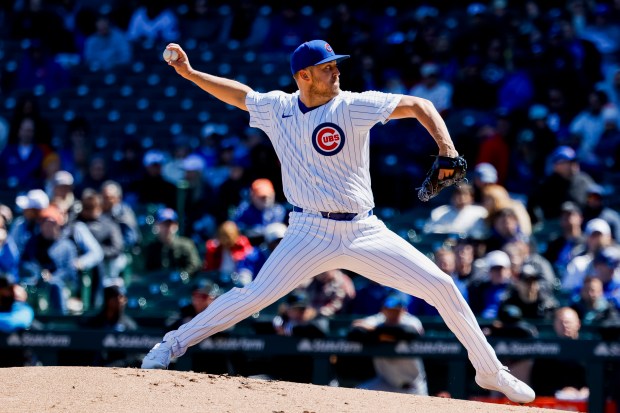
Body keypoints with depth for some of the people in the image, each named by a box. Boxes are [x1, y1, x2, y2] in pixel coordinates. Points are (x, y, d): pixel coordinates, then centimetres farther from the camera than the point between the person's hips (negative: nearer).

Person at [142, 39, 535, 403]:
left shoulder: (352, 106, -6)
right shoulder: (276, 108, 2)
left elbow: (418, 105, -10)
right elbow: (239, 93, 21)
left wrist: (446, 148, -24)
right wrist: (190, 72, 14)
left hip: (365, 233, 0)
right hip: (310, 234, 0)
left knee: (441, 286, -6)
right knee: (254, 296, -15)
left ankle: (490, 371, 9)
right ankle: (172, 345, 2)